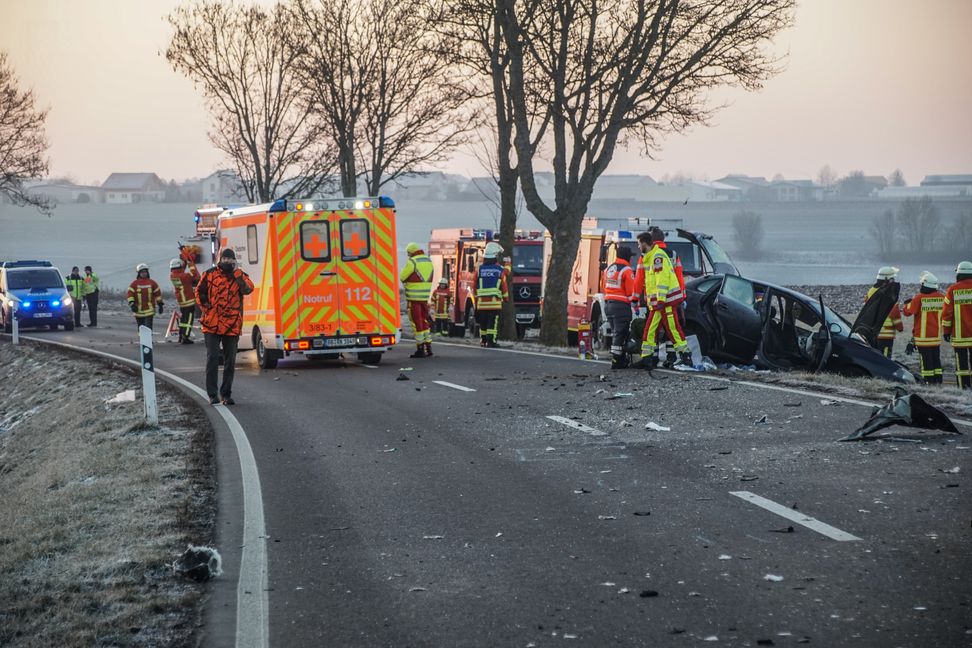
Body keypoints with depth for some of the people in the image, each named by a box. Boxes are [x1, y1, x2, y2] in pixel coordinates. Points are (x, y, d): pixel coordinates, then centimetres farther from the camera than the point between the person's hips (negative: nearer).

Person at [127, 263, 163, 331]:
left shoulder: (152, 282, 6)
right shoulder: (134, 284, 2)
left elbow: (158, 293, 11)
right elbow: (130, 294, -2)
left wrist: (160, 305, 9)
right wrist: (132, 304, -14)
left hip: (149, 310, -1)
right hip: (138, 310, 1)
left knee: (148, 327, -11)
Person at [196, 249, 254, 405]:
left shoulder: (240, 275, 6)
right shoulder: (210, 274, 4)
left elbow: (248, 289, -13)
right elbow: (199, 292, 13)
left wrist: (236, 272, -14)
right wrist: (206, 308, 3)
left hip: (232, 326, 2)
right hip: (212, 325, -2)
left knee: (230, 361, 6)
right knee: (212, 358, -6)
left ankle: (226, 394, 16)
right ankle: (212, 394, -2)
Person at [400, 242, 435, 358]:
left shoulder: (412, 262, -14)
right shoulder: (429, 261, 9)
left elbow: (402, 277, -8)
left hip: (414, 297, -7)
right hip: (425, 296, 7)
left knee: (417, 323, -2)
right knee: (424, 321, 15)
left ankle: (420, 349, -1)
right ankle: (428, 348, 16)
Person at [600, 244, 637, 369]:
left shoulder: (608, 269, 13)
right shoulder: (626, 270, -12)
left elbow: (603, 287, 19)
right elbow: (631, 290, -12)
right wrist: (634, 300, 4)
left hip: (608, 304, 8)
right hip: (621, 305, -8)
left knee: (616, 333, 14)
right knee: (620, 334, -5)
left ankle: (622, 359, 18)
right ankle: (616, 361, -7)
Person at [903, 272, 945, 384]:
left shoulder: (919, 298, -15)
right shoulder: (941, 297, 0)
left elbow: (908, 312, -11)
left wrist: (908, 303, 7)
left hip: (923, 335, -5)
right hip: (937, 334, 5)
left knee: (926, 358, -1)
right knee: (936, 358, 14)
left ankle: (929, 381, -3)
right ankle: (938, 380, 14)